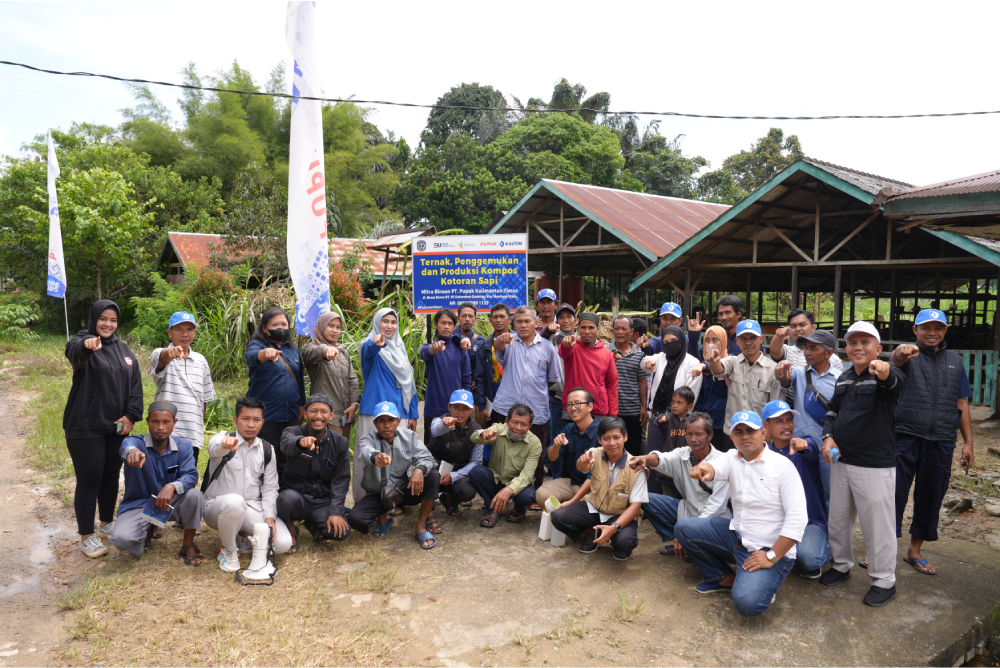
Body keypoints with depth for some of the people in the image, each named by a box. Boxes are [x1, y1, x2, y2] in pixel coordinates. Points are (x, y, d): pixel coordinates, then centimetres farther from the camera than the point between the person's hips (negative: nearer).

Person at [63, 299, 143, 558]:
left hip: (116, 427, 6)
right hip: (85, 428, -6)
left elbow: (135, 383, 7)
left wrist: (131, 415, -5)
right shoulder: (82, 344, -9)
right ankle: (87, 536, 11)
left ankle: (107, 524, 32)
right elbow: (74, 352, -35)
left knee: (111, 476, 16)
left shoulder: (122, 348, 9)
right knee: (89, 480, -1)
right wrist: (87, 346, -59)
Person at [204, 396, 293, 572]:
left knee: (283, 543, -18)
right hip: (219, 508, -3)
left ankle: (240, 537, 11)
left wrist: (270, 517, -10)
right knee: (234, 501, -41)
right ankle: (228, 550, -11)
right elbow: (214, 447, -35)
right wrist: (225, 443, -60)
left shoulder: (267, 450, 6)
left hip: (253, 508, 4)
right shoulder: (223, 439, -7)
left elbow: (270, 488, 6)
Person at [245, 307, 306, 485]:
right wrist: (265, 353, -50)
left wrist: (302, 406, 17)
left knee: (286, 460, 12)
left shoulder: (293, 349, 13)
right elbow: (251, 356, -28)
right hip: (265, 415, -5)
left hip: (290, 415, 5)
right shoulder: (257, 344, -3)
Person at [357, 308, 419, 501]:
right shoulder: (371, 346, 0)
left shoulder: (400, 349, 18)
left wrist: (413, 414, 13)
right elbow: (367, 351, -27)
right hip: (375, 410, -6)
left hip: (399, 412, 6)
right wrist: (376, 343, -52)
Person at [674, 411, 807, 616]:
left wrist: (772, 556, -20)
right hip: (737, 536, 6)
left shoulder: (782, 466, -13)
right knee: (683, 528, -5)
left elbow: (797, 518, -17)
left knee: (747, 603, -28)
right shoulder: (732, 458, 2)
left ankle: (763, 583, 9)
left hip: (769, 549, -6)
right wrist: (704, 469, -48)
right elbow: (716, 468, -22)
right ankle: (724, 578, 11)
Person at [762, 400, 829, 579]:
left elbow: (811, 450, -33)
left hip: (810, 521, -3)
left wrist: (802, 445, -57)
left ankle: (823, 547, 8)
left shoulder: (807, 443, -6)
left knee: (808, 558, -30)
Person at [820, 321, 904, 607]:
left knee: (878, 524, 3)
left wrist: (884, 372, -61)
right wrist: (828, 436, 1)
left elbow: (894, 382, -37)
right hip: (841, 462, 7)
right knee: (837, 519, 18)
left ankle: (884, 581, 21)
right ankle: (841, 565, 37)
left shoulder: (887, 375, -12)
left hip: (875, 466, -7)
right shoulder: (844, 378, 10)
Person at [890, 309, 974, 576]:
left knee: (931, 498, 11)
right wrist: (902, 353, -52)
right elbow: (895, 360, -27)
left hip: (941, 442, 4)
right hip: (905, 437, -4)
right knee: (894, 494, -1)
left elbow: (962, 404, 14)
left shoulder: (955, 362, 13)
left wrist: (968, 442, 8)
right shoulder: (907, 356, 0)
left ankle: (914, 551, 26)